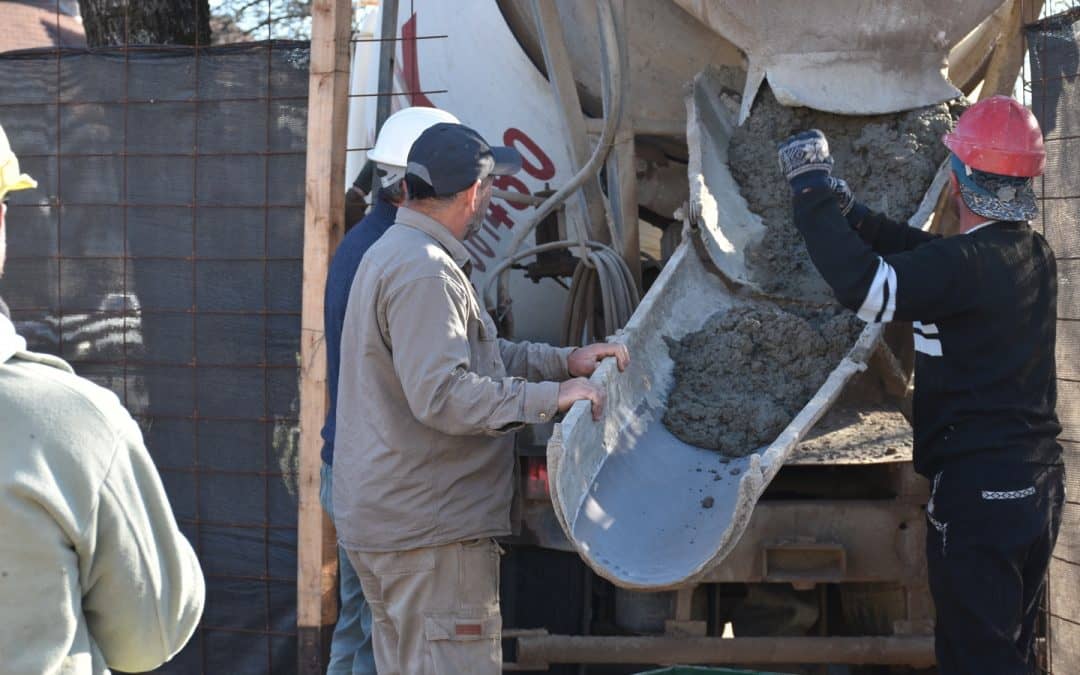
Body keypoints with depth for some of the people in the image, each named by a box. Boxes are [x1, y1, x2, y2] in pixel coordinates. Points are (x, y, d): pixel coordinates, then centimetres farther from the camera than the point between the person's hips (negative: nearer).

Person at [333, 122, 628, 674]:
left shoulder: (391, 254, 17)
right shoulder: (425, 273, -19)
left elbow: (480, 355, 21)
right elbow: (442, 395, -27)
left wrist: (566, 362, 12)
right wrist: (551, 398, -21)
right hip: (430, 529, -11)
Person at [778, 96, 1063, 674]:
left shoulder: (967, 263, -21)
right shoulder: (1033, 253, 8)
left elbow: (863, 285, -28)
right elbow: (925, 253, 21)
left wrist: (813, 191, -18)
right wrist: (849, 214, 17)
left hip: (979, 488, -9)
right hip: (1038, 482, 9)